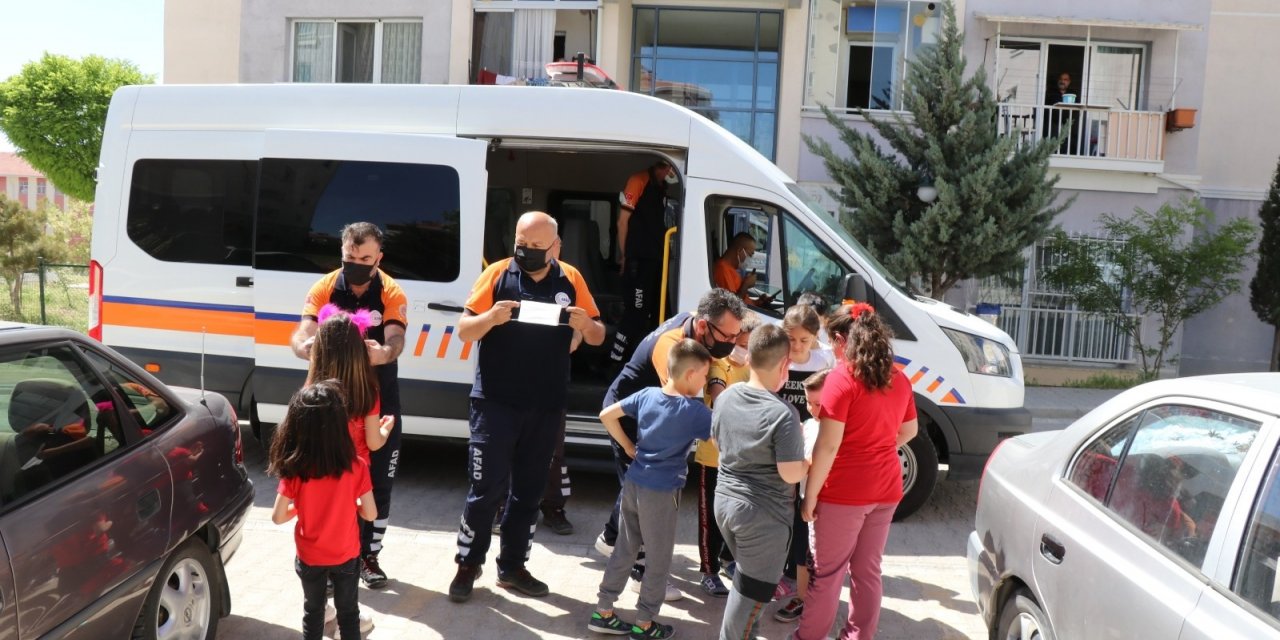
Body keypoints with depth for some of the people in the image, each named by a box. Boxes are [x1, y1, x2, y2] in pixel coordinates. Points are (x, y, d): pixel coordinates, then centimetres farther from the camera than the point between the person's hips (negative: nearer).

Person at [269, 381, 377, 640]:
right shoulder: (356, 467, -20)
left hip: (309, 558, 1)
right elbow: (371, 514, -14)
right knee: (348, 612, 18)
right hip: (346, 556, -1)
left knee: (313, 610, 23)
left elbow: (278, 517, -12)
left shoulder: (295, 470, -19)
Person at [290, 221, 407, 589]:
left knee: (378, 484, 7)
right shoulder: (324, 288, -5)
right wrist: (307, 346, -41)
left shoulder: (391, 294, -7)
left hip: (379, 402, 0)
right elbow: (301, 338, -16)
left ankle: (369, 556, 23)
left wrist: (383, 353, -49)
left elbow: (395, 341, -23)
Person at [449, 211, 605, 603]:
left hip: (547, 406, 3)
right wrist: (491, 316, -24)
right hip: (496, 402, -3)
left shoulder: (571, 279, 4)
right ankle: (468, 565, 18)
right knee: (486, 488, 1)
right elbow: (464, 331, -4)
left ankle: (512, 567, 26)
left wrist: (586, 325, -14)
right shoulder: (497, 274, -4)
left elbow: (598, 337, 8)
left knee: (529, 491, 12)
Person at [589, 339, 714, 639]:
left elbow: (607, 415, 6)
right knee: (658, 559, 10)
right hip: (661, 492, -6)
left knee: (624, 550, 18)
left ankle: (603, 612, 25)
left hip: (633, 483, 6)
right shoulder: (695, 410, -15)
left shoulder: (646, 394, 1)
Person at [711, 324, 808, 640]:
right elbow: (791, 474, -21)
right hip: (764, 514, -7)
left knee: (744, 579, 26)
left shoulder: (725, 397, -1)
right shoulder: (783, 413, -23)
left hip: (725, 501, 7)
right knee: (751, 593, 8)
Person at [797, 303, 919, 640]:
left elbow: (828, 446, -19)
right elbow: (909, 431, 19)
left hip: (844, 491, -6)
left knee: (827, 573, 7)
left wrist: (810, 495, -13)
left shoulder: (843, 377, -16)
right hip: (886, 488, 6)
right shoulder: (899, 379, 5)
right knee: (868, 570, 16)